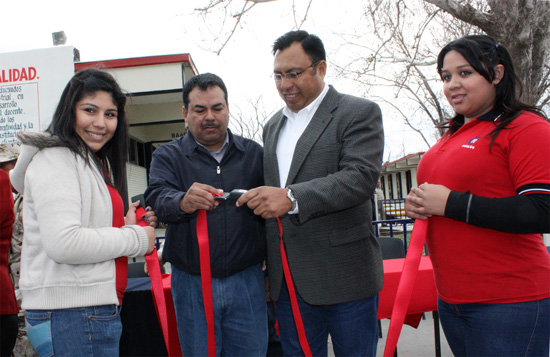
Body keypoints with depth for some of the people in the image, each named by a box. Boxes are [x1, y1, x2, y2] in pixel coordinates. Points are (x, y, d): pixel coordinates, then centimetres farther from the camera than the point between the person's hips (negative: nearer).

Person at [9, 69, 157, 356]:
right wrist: (136, 238, -14)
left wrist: (126, 225, 4)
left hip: (97, 308, 9)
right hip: (69, 314, -9)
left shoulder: (95, 163, 17)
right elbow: (63, 244, -23)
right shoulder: (54, 159, -13)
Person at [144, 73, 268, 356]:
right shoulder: (168, 156, 2)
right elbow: (158, 198, -16)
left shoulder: (254, 153, 7)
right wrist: (183, 202, -38)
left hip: (246, 280, 1)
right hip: (192, 284, -1)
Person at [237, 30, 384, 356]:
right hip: (288, 280, 6)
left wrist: (292, 197, -28)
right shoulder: (273, 126, 16)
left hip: (345, 279, -5)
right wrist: (270, 267, 13)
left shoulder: (360, 113, -3)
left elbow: (361, 176, -18)